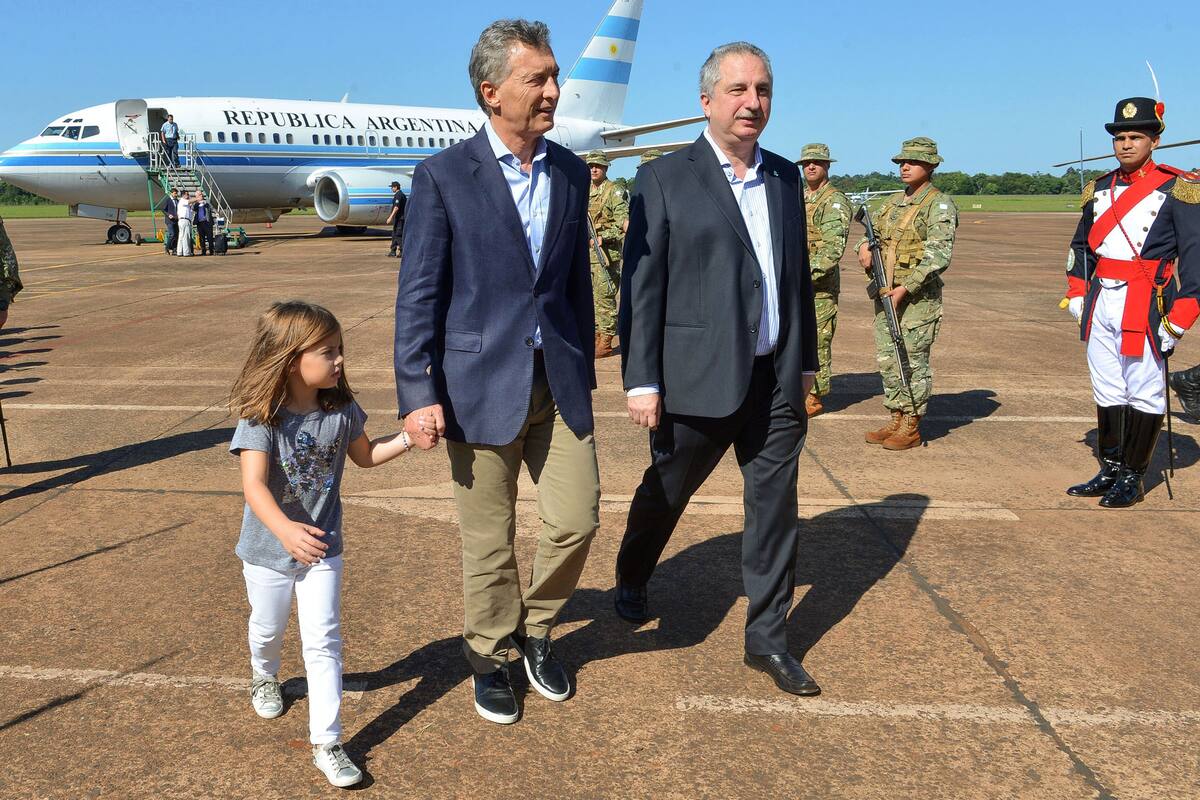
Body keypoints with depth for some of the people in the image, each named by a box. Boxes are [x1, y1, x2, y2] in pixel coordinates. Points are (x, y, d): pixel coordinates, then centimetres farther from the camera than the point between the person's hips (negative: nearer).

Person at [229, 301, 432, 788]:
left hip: (322, 547, 2)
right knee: (268, 628, 23)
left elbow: (364, 455, 9)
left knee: (323, 642, -2)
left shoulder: (341, 410, -10)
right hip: (268, 549, -1)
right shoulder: (261, 418, -24)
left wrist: (406, 440, -7)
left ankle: (326, 743, 5)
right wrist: (285, 529, -53)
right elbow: (254, 485, -36)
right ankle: (264, 677, 57)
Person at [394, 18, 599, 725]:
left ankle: (536, 629, 31)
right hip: (482, 383, -4)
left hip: (559, 381, 4)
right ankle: (490, 655, 31)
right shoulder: (444, 175, -7)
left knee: (577, 518, 3)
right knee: (489, 539, 8)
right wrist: (419, 394, -12)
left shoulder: (571, 171, 6)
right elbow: (419, 294, -8)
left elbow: (578, 278, 12)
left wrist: (584, 371, 14)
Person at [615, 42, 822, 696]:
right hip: (698, 379, -4)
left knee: (775, 509, 8)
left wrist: (805, 362, 14)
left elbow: (798, 274, 14)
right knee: (664, 494, 15)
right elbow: (641, 286, -8)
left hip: (776, 380, 4)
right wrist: (641, 381, -11)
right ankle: (631, 579, 43)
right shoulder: (664, 180, -5)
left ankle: (766, 639, 22)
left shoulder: (785, 177, 10)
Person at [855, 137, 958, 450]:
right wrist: (864, 246, -4)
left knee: (913, 361, -3)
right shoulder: (892, 202, 16)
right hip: (885, 295, 7)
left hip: (918, 296, -7)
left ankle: (911, 427, 6)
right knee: (887, 360, 10)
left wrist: (906, 288, -22)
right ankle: (896, 420, 21)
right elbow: (871, 230, 22)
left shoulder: (939, 205, -7)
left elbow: (939, 255, -16)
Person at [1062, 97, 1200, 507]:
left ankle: (1132, 478, 9)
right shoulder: (1100, 189, 13)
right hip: (1100, 305, 6)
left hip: (1145, 306, -6)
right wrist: (1077, 295, 12)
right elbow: (1080, 245, 22)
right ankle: (1109, 472, 21)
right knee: (1107, 392, 11)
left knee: (1144, 394, 0)